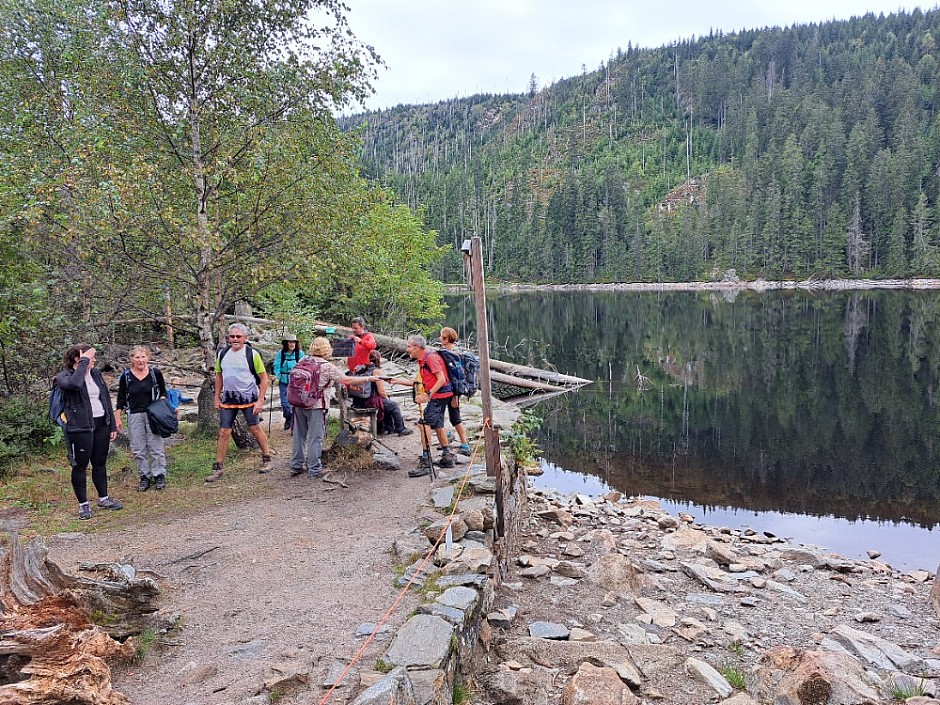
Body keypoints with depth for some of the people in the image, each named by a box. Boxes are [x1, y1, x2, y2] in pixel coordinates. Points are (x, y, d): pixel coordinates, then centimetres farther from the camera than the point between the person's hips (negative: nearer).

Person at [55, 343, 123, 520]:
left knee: (100, 464, 16)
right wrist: (84, 362, -24)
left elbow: (106, 399, 12)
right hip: (80, 428, -6)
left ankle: (103, 499, 29)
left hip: (101, 425, 6)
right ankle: (83, 504, 17)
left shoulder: (96, 374, 9)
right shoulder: (63, 377, -9)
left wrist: (113, 425, 10)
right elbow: (75, 383, -35)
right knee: (80, 466, 5)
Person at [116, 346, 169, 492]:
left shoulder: (155, 373, 1)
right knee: (138, 449, 5)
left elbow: (163, 392, 14)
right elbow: (121, 399, 9)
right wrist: (117, 418, 7)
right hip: (134, 416, 1)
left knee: (156, 447, 1)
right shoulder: (126, 376, 2)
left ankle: (159, 475, 11)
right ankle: (144, 477, 16)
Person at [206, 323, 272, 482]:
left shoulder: (252, 354, -9)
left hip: (249, 398, -4)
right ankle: (218, 467, 10)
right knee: (224, 432, 3)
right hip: (228, 399, 4)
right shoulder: (222, 354, 5)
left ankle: (266, 458, 23)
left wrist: (260, 401, -12)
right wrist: (217, 397, 11)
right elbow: (219, 375, 16)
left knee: (255, 428, 5)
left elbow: (264, 378, -7)